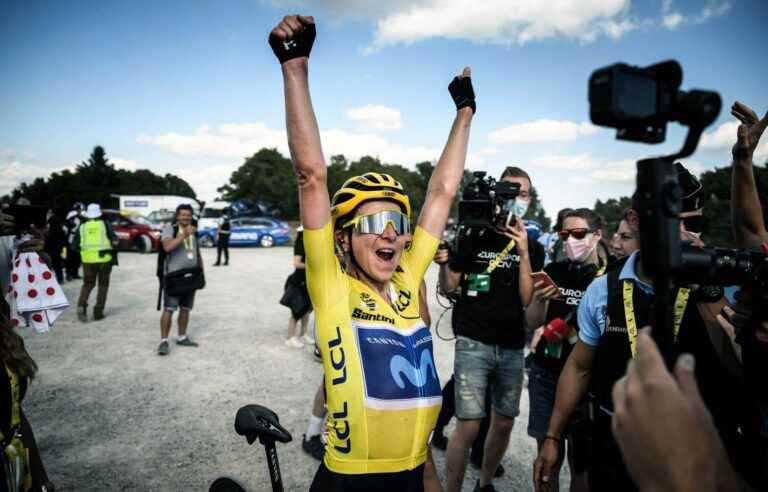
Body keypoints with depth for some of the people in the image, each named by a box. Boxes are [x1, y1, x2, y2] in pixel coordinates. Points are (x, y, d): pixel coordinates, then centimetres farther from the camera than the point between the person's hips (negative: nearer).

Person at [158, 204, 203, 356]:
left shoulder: (194, 231, 14)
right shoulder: (169, 229, -7)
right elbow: (167, 247, -26)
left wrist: (201, 272, 17)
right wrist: (184, 235, -34)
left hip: (191, 276, 6)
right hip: (173, 276, -6)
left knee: (185, 309, 12)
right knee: (169, 309, -9)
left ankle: (182, 337, 24)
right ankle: (164, 341, -4)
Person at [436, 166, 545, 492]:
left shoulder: (533, 248, 5)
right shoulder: (475, 237, -3)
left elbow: (527, 299, -4)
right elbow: (448, 287, 1)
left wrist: (522, 252, -14)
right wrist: (443, 264, -21)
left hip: (512, 347, 4)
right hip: (473, 343, -4)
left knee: (504, 423, 13)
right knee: (468, 426, -8)